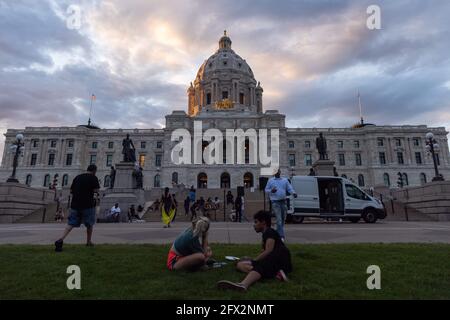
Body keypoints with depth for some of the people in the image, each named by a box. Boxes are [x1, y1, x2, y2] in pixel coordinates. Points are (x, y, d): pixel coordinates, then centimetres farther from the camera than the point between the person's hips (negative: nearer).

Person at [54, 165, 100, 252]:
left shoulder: (77, 177, 12)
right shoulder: (93, 178, -5)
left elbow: (71, 190, 13)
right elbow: (96, 190, -13)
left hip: (75, 204, 4)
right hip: (88, 205, -4)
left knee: (71, 223, 5)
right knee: (90, 224, 13)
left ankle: (61, 239, -15)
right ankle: (89, 241, 23)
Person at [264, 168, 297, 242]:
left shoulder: (285, 180, 10)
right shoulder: (270, 180, 3)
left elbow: (289, 188, 5)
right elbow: (266, 190, 6)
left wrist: (294, 193, -15)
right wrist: (271, 191, -16)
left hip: (283, 201, 4)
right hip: (275, 202, -4)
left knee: (283, 218, 12)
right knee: (279, 219, -11)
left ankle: (278, 233, 31)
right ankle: (281, 236, -10)